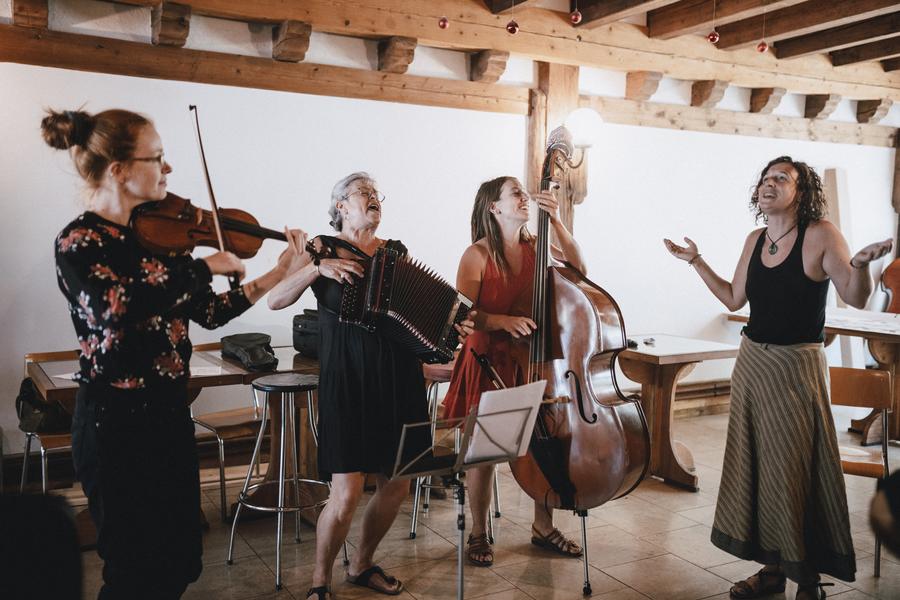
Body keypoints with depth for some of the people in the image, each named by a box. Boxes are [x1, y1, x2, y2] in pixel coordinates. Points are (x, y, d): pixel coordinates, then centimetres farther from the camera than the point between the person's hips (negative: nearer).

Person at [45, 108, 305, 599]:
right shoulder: (79, 240, -14)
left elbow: (209, 312, 8)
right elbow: (114, 307, -33)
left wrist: (279, 273, 2)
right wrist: (204, 266, -25)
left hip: (169, 411, 7)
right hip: (118, 421, -7)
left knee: (178, 560, 19)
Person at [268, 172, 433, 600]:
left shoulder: (396, 251, 14)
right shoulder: (323, 248, 2)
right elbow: (275, 301, -7)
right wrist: (318, 267, -18)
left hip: (397, 376, 5)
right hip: (348, 377, -5)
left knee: (396, 484, 8)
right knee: (347, 492, -9)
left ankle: (362, 564, 32)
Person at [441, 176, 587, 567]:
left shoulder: (534, 248, 5)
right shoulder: (477, 255, -9)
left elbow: (577, 267, -4)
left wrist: (556, 221, -10)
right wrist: (503, 320, -28)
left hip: (533, 361, 5)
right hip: (488, 362, -4)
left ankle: (543, 527, 26)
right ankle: (478, 535, 21)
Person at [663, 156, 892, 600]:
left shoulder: (820, 234, -9)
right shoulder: (755, 240, 8)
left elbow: (855, 299, -10)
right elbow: (734, 298, 14)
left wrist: (861, 264, -29)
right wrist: (697, 262, 15)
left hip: (796, 366, -6)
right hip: (752, 362, 6)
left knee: (796, 471, -1)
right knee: (755, 467, 10)